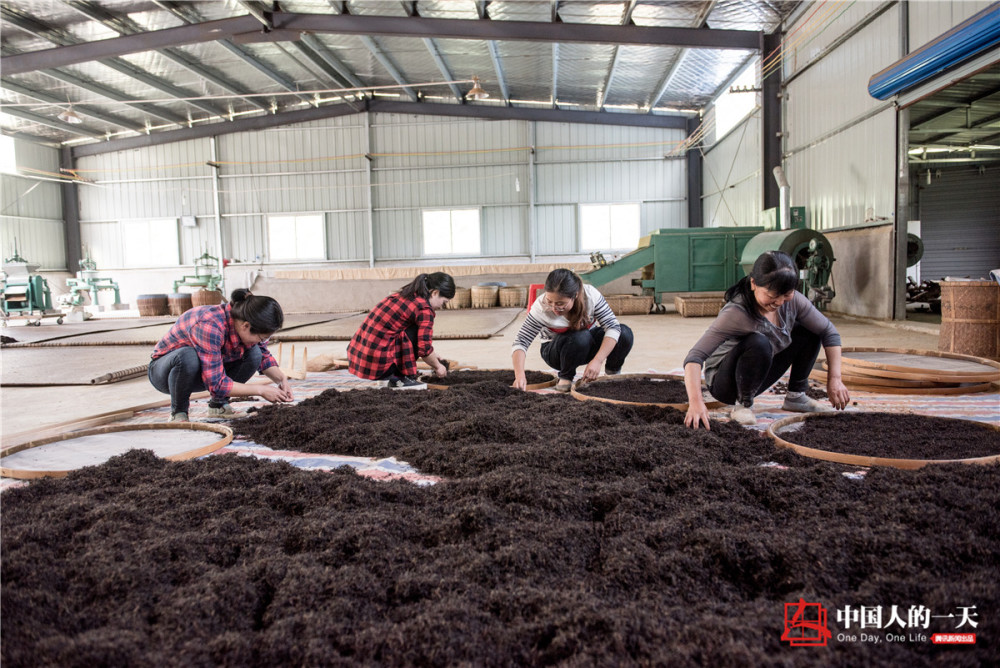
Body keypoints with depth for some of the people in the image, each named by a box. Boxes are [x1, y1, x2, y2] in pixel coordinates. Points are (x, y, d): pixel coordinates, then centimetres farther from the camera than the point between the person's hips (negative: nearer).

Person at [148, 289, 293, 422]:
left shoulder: (246, 324, -17)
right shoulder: (210, 326, -38)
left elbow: (264, 356, 3)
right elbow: (217, 385, -35)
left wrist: (281, 378, -15)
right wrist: (260, 390, -30)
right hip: (164, 370, -6)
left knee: (253, 353, -15)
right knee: (188, 356, -39)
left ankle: (218, 405, 1)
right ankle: (178, 412, -13)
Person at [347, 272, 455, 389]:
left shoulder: (403, 295, 17)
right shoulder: (424, 309, -11)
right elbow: (424, 349, -13)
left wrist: (433, 357, 30)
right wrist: (437, 367, 6)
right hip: (378, 363, -9)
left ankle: (395, 378, 12)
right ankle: (406, 379, -1)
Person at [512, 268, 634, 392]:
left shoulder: (591, 295, -27)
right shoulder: (541, 307, -29)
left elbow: (613, 327, -28)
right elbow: (521, 342, -28)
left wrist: (597, 361, -40)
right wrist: (519, 375, -43)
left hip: (589, 345, 2)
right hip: (556, 351, -2)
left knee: (625, 334, -23)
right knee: (581, 337, -36)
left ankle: (613, 371, 7)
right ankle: (565, 376, -9)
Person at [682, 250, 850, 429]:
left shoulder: (792, 300, -13)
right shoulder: (736, 313, -31)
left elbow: (829, 332, -2)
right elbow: (695, 357, -38)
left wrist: (835, 379, -11)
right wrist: (696, 402, -50)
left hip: (759, 376, 7)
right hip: (724, 382, -7)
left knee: (809, 331, -2)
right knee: (759, 343, -35)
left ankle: (795, 396, 8)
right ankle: (742, 405, -15)